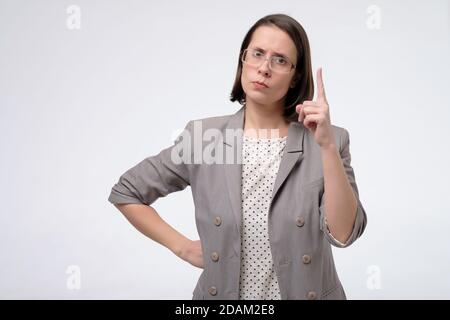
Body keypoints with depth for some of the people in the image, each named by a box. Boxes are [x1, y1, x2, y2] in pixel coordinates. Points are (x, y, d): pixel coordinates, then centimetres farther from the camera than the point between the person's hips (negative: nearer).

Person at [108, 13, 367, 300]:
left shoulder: (329, 141, -10)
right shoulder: (203, 136, -8)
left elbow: (344, 233, -21)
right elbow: (125, 192, 1)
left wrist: (327, 145, -27)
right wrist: (183, 247, -4)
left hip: (308, 294, 0)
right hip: (222, 295, 1)